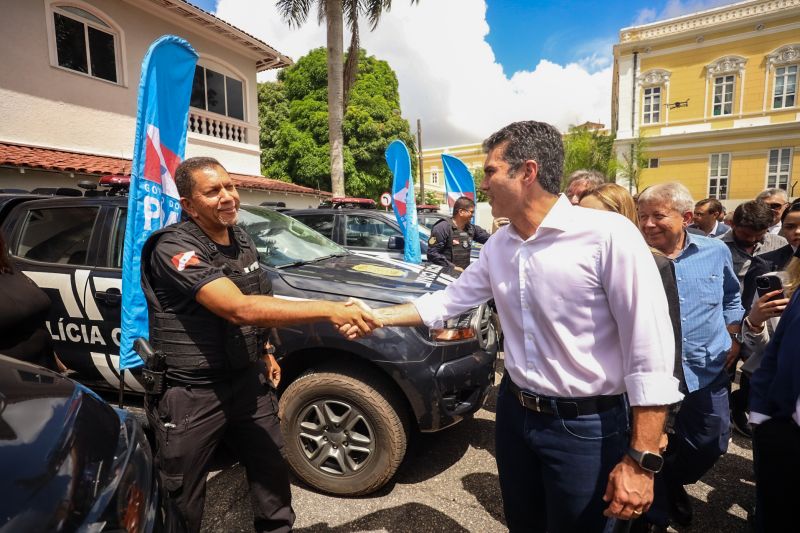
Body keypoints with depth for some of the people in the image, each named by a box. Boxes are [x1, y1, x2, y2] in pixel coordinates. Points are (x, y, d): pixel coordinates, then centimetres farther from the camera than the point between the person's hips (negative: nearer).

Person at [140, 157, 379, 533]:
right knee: (181, 501, 13)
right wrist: (330, 311, -39)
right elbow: (239, 309, -35)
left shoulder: (242, 240, 3)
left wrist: (264, 352, 12)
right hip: (190, 395, -6)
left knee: (272, 470, 19)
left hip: (247, 382, 7)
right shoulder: (174, 248, -23)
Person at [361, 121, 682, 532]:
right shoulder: (497, 246, 0)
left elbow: (650, 351, -19)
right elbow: (449, 301, 9)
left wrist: (640, 461, -17)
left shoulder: (608, 235, -21)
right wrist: (375, 316, 1)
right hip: (515, 413, 6)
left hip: (585, 427, -6)